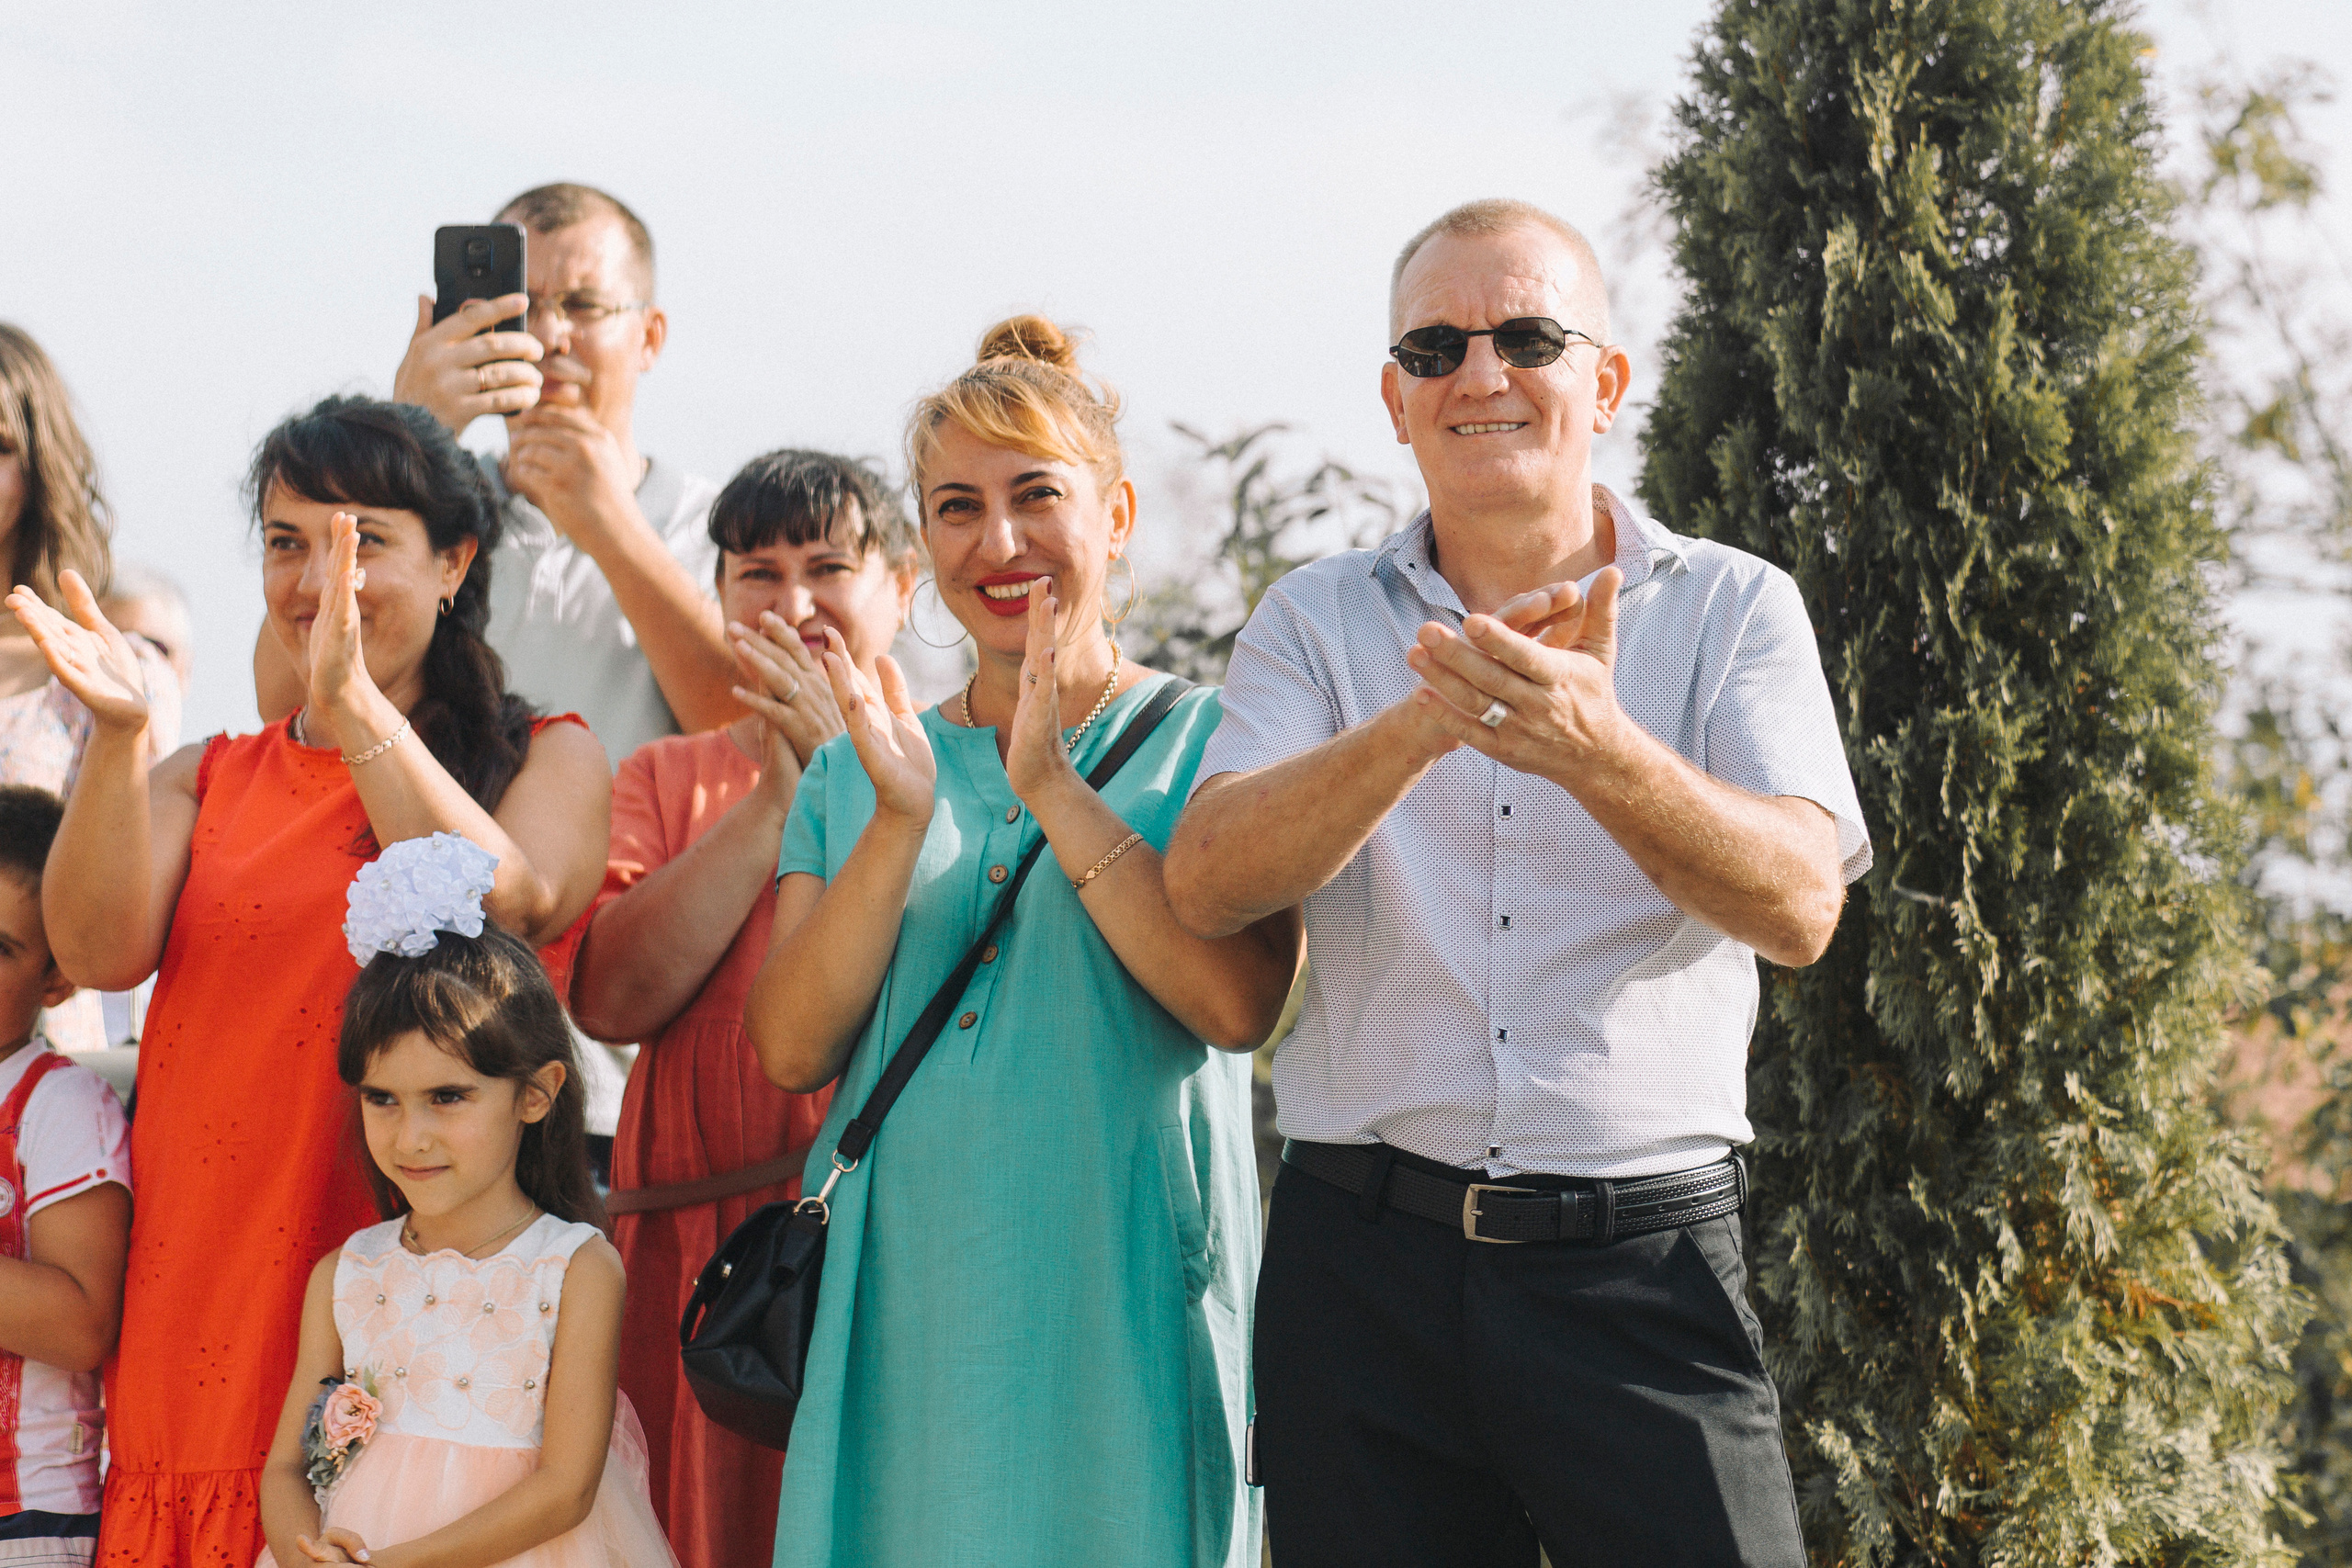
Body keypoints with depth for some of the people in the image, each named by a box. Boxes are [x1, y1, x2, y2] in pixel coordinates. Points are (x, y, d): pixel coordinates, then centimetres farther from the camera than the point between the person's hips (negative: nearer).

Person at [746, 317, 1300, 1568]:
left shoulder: (1205, 741, 2)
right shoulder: (854, 770, 12)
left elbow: (1239, 1004, -14)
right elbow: (793, 1049, 1)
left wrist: (1055, 792, -16)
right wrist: (900, 821, -10)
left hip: (1124, 1293, -3)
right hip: (904, 1300, 3)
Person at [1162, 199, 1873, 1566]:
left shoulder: (1731, 610, 5)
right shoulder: (1318, 620, 9)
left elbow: (1801, 905, -11)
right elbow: (1207, 885, -7)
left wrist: (1599, 750, -29)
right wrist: (1417, 727, -24)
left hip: (1646, 1262, -1)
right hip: (1366, 1261, 2)